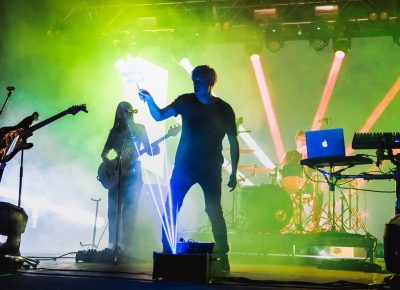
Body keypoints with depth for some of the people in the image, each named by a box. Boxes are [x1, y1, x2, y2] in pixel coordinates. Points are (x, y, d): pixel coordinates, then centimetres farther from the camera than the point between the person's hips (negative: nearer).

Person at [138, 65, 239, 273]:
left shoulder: (224, 109, 0)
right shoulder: (186, 101, 4)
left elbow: (233, 143, 3)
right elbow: (159, 115, 5)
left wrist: (233, 173, -2)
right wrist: (149, 100, -15)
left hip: (211, 169, -2)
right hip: (184, 165, 2)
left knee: (214, 212, -7)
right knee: (170, 208, -3)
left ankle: (223, 257, 4)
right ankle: (167, 252, 9)